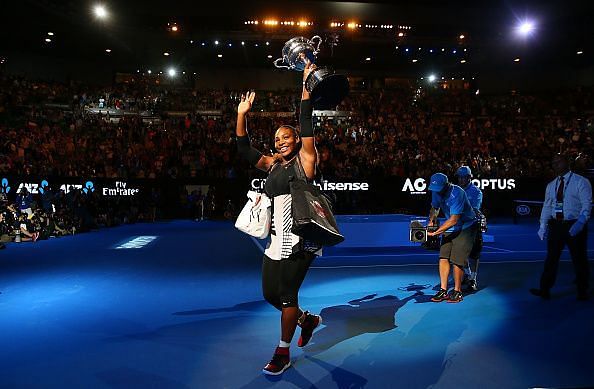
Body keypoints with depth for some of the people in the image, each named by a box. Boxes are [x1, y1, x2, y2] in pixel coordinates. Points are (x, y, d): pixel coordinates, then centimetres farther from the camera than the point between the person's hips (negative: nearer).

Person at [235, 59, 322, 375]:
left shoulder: (304, 160, -1)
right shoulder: (272, 164, 14)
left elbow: (306, 126, -11)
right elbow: (245, 150, 10)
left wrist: (306, 87, -13)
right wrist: (242, 115, 5)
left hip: (299, 239, -7)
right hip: (277, 239, 7)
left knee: (286, 292, -2)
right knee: (270, 293, 12)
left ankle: (283, 353, 14)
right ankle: (307, 319, 37)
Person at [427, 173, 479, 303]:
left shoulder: (456, 194, -27)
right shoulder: (436, 192, -3)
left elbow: (454, 219, -28)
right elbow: (434, 208, 15)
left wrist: (436, 232, -29)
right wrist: (431, 220, -5)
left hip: (466, 227, -7)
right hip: (450, 228, 7)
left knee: (457, 260, -10)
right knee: (443, 257, -3)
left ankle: (457, 292, 4)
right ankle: (443, 290, 3)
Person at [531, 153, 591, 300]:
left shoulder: (581, 182, -5)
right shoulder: (551, 185, 11)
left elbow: (587, 205, -12)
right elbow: (547, 207, 10)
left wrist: (579, 223, -25)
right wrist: (543, 225, -1)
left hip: (575, 226, -4)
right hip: (556, 225, 5)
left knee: (579, 259, 7)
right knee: (551, 257, 3)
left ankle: (582, 292, 22)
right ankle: (545, 290, 6)